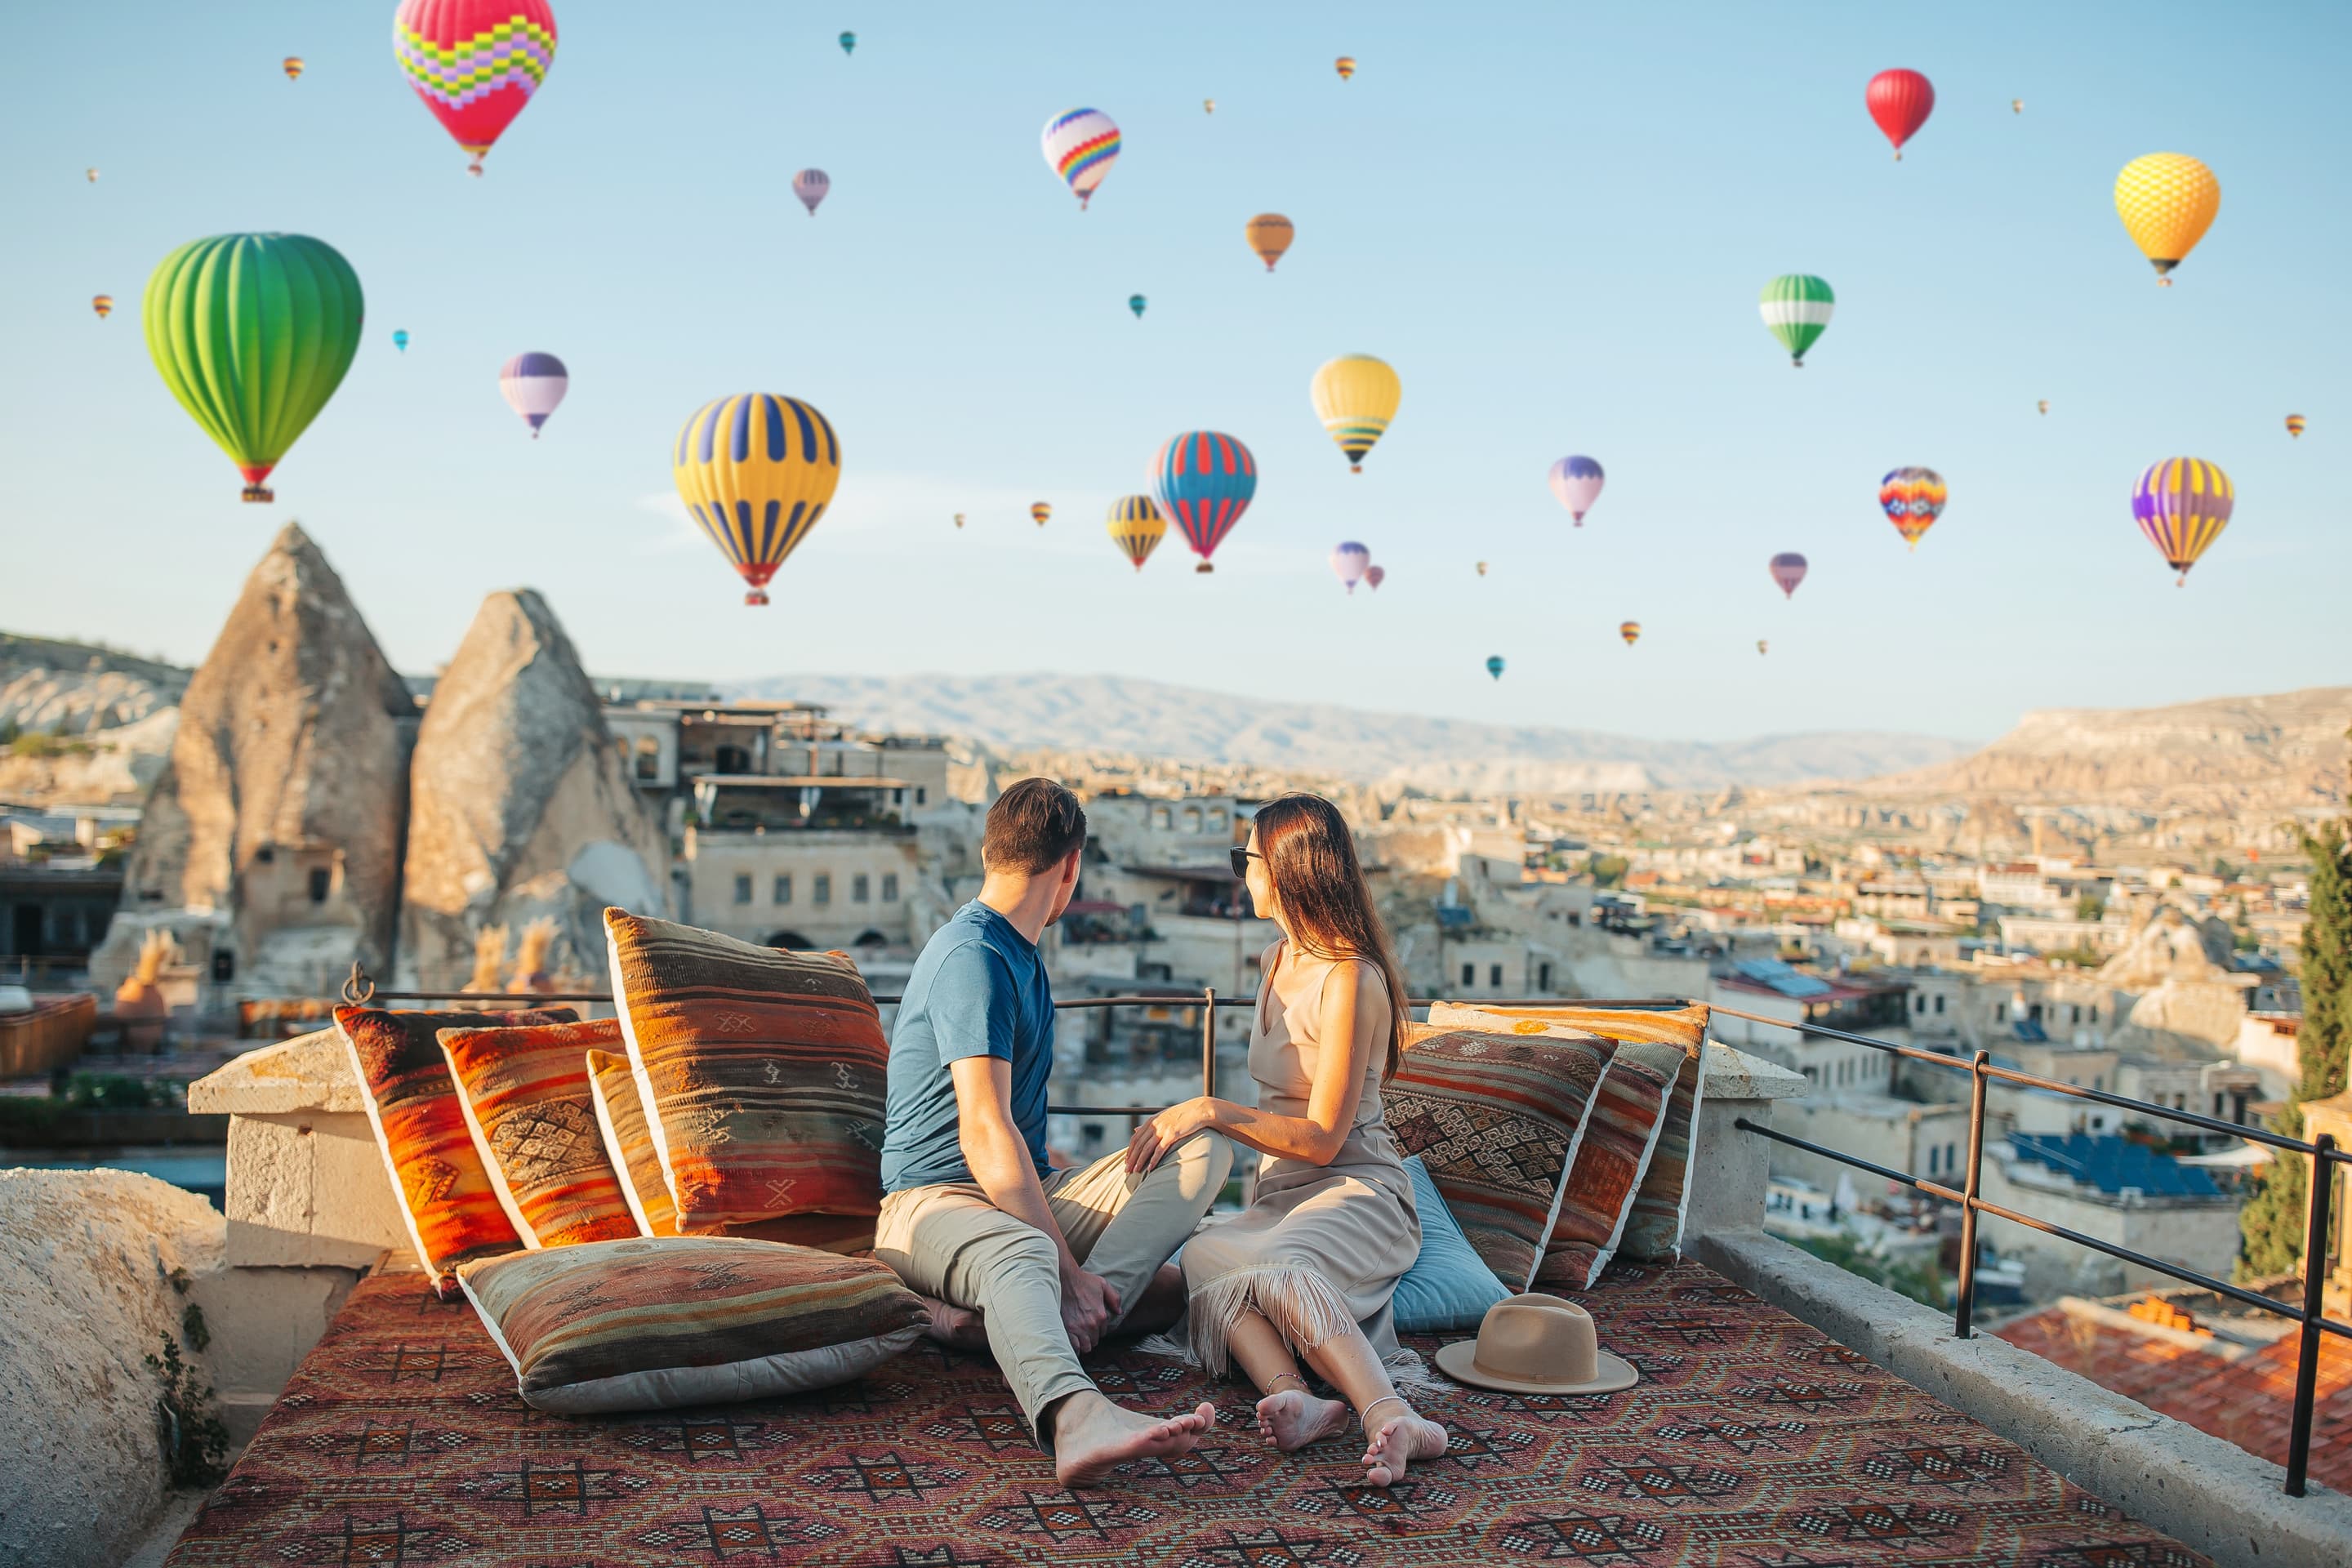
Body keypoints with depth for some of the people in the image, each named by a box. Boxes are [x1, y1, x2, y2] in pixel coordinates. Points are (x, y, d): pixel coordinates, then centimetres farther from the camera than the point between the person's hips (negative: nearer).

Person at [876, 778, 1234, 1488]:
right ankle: (1077, 1417, -72)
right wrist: (1069, 1268, -28)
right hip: (934, 1200, -9)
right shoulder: (971, 957, -13)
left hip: (1025, 1193, 9)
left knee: (1204, 1150, -8)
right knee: (1020, 1255, -41)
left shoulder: (1019, 956, 20)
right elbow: (985, 1133, -24)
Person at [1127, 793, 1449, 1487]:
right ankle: (1298, 1398, -49)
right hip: (1280, 1195, 7)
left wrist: (1212, 1111, -18)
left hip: (1356, 1192, -7)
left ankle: (1393, 1419, -54)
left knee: (1277, 1266, -40)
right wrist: (1183, 1119, 21)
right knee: (1199, 1261, -28)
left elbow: (1323, 1139, -15)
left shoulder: (1350, 980, -13)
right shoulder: (1278, 962, 16)